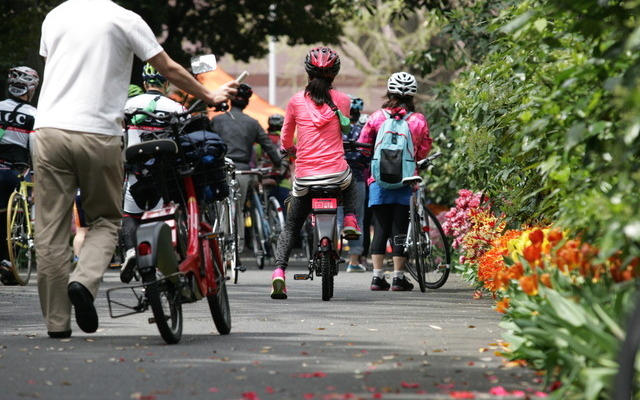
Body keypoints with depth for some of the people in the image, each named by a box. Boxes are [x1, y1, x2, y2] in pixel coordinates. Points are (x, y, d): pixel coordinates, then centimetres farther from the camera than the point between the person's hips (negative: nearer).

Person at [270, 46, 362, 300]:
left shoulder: (296, 101, 1)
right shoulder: (342, 100, 1)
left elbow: (285, 140, 12)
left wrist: (291, 149, 35)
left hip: (305, 176, 0)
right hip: (335, 172, 0)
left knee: (290, 228, 13)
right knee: (350, 179, 38)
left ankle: (279, 271, -7)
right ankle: (349, 219, 18)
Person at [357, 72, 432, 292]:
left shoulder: (377, 117, -1)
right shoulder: (419, 120, -1)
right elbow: (423, 151, 5)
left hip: (379, 181, 1)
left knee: (380, 229, 5)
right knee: (400, 230, 4)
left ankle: (377, 276, 2)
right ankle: (398, 277, 5)